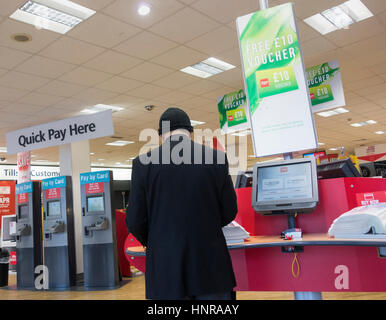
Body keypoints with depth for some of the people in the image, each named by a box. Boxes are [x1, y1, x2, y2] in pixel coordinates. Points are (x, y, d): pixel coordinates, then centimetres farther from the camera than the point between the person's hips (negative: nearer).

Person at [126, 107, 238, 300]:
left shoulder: (143, 163, -6)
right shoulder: (216, 158, -4)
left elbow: (135, 221, -4)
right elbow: (229, 212, 1)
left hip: (165, 268, 0)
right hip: (210, 264, 1)